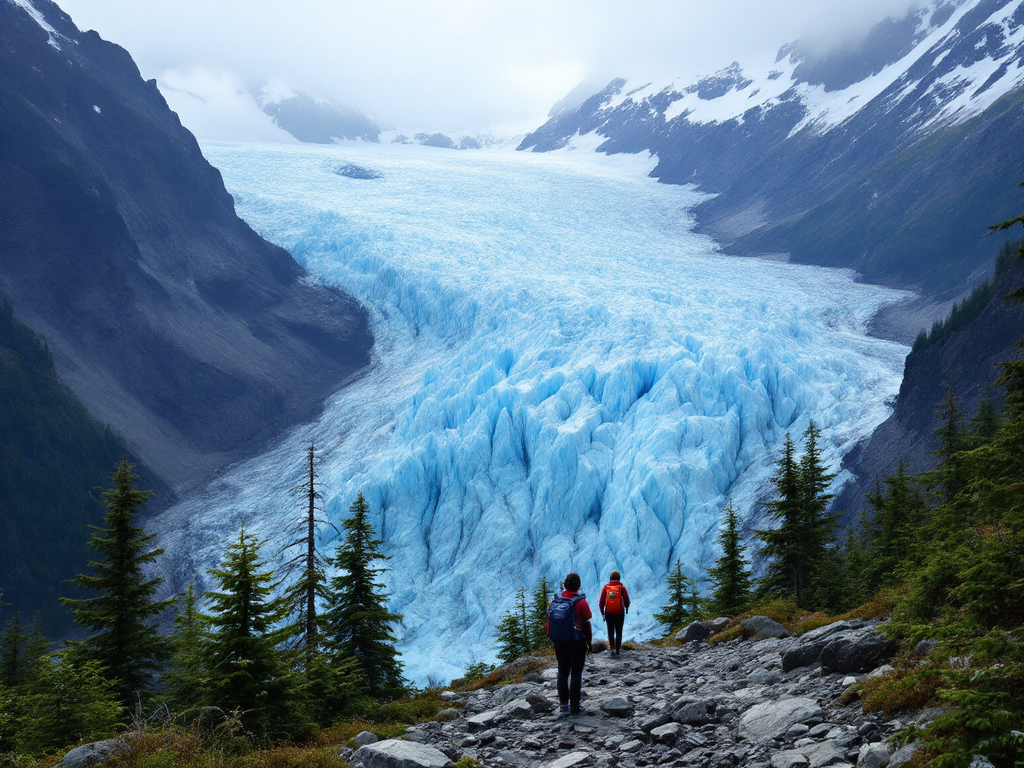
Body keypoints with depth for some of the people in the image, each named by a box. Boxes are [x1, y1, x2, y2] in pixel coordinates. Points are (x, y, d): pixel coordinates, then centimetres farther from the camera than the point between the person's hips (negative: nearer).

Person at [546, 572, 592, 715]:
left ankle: (563, 705, 17)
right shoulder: (581, 603, -16)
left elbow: (548, 626, 4)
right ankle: (574, 706, 6)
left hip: (559, 644, 4)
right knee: (576, 673, 5)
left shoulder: (554, 602, -2)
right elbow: (586, 625, -11)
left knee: (563, 672, 14)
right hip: (577, 644, -4)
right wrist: (589, 643, 1)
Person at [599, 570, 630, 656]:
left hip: (608, 613, 1)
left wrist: (602, 613, 9)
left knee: (610, 632, 11)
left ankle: (612, 649, 2)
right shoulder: (621, 587, -7)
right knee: (619, 632, 12)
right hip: (619, 613, -1)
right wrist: (626, 608, 16)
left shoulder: (606, 587, -3)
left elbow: (601, 602, -3)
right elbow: (626, 600, -6)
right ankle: (618, 649, 15)